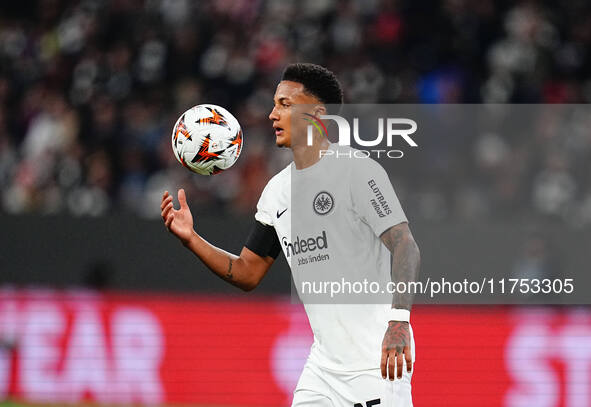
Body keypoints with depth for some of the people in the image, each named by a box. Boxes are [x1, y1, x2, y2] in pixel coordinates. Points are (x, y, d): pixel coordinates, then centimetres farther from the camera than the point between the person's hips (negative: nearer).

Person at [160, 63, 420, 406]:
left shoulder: (358, 171, -10)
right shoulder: (277, 190, 13)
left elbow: (406, 247, -17)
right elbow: (248, 274, 17)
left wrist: (398, 318, -31)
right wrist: (191, 239, 3)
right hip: (324, 363, 7)